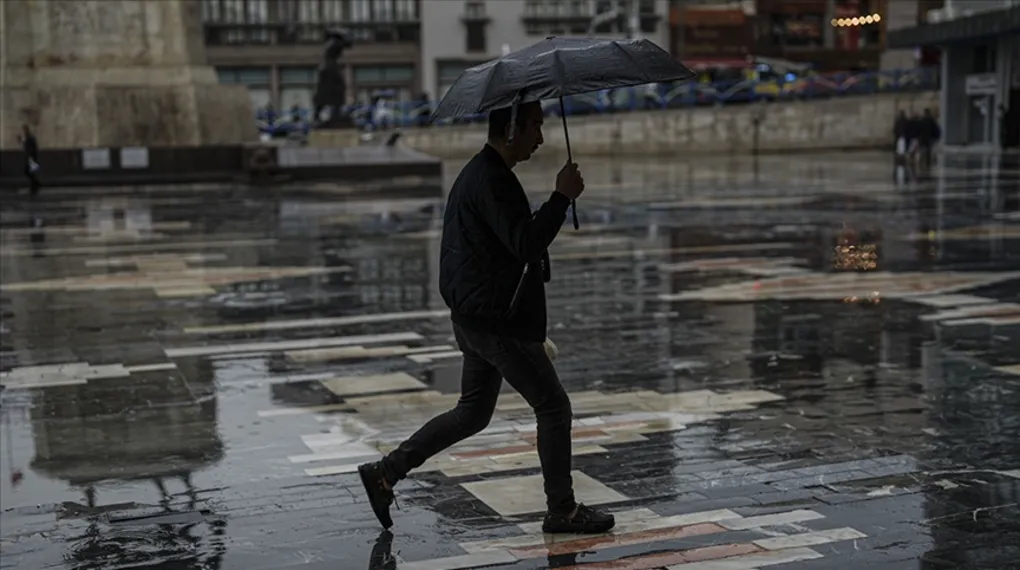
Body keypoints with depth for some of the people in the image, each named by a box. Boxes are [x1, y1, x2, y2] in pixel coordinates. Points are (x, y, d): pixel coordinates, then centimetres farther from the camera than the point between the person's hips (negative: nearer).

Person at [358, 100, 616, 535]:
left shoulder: (478, 173, 15)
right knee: (553, 406, 1)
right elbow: (527, 244, -27)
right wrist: (562, 196, -21)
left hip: (476, 316, 11)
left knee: (472, 412, 18)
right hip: (497, 321, -11)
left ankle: (385, 472, 18)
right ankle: (562, 510, 11)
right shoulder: (492, 181, -20)